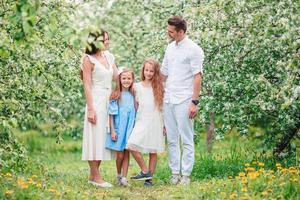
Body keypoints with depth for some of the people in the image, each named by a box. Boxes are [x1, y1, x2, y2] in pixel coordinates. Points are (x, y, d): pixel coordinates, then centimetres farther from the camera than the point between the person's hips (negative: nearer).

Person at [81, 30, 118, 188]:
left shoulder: (108, 56, 12)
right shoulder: (89, 59, -7)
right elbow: (87, 85, -11)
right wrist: (90, 108, -16)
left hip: (109, 101, 7)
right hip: (96, 101, -7)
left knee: (103, 138, 9)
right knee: (96, 137, -3)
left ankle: (93, 175, 16)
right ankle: (96, 176, 3)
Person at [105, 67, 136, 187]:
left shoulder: (133, 95, 7)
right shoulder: (116, 95, -4)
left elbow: (135, 113, 11)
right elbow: (111, 115, -5)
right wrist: (112, 130, -10)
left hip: (130, 128, 3)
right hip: (119, 128, -3)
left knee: (127, 153, 1)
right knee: (120, 154, 1)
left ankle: (124, 178, 3)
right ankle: (118, 175, 22)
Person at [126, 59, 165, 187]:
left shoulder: (158, 87, 6)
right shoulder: (137, 87, 8)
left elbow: (162, 107, 7)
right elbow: (136, 105, 13)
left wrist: (164, 124, 4)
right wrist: (134, 121, 10)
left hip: (155, 121, 0)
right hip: (141, 121, 0)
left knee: (153, 151, 1)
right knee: (132, 145, -19)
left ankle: (149, 178, 8)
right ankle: (145, 171, -7)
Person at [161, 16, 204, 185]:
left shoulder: (194, 50, -7)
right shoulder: (170, 47, 13)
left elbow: (197, 77, -10)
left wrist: (195, 102, -15)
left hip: (184, 100, -7)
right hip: (168, 100, 7)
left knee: (187, 139, -1)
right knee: (171, 139, 8)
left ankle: (186, 174, 3)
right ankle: (175, 173, 14)